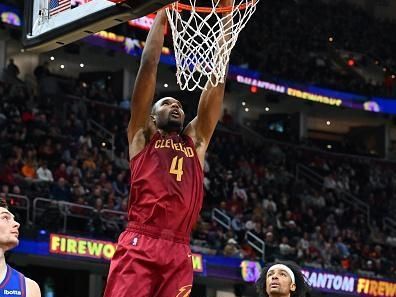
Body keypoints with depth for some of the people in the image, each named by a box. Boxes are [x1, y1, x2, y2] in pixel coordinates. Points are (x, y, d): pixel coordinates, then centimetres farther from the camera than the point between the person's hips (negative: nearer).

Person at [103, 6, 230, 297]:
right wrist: (162, 14, 13)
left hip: (179, 253, 4)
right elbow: (149, 65, 10)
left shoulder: (196, 140, 24)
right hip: (139, 247, -4)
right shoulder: (142, 136, 15)